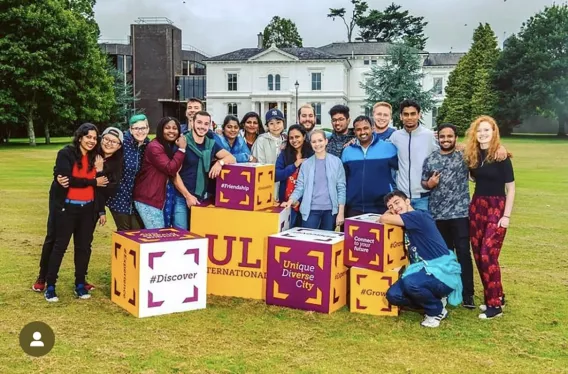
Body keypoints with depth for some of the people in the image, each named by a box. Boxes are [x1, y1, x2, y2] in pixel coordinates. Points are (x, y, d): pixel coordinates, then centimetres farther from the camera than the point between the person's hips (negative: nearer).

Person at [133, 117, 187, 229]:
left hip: (158, 198, 10)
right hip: (147, 199, -10)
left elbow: (174, 170, 14)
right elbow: (170, 169, -23)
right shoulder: (154, 147, -16)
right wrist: (182, 149, -19)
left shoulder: (170, 146, 14)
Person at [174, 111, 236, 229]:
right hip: (182, 198, -4)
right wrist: (188, 196, -13)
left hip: (202, 197, 5)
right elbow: (175, 173, -9)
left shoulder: (211, 144, 7)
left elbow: (232, 158, 5)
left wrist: (220, 162, -17)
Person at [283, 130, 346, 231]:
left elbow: (341, 188, 0)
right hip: (311, 209, 1)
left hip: (330, 209, 0)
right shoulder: (306, 164, 5)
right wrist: (290, 201, -16)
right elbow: (300, 187, 3)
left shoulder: (336, 161, 1)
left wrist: (341, 212, -6)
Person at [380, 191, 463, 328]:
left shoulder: (419, 216, -15)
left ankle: (437, 310, -6)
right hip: (423, 271, 9)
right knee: (393, 295, -10)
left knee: (409, 282, -36)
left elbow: (384, 219, -16)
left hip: (443, 272, -9)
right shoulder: (407, 225, 12)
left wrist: (387, 216, 2)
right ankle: (434, 300, 11)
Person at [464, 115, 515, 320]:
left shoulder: (501, 157, -9)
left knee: (488, 255, -10)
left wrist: (506, 215, -13)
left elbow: (510, 188, -8)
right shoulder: (471, 155, 4)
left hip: (497, 208, -6)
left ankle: (495, 305, 0)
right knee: (478, 255, 7)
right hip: (476, 207, 6)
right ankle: (496, 296, 23)